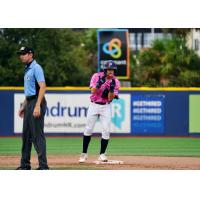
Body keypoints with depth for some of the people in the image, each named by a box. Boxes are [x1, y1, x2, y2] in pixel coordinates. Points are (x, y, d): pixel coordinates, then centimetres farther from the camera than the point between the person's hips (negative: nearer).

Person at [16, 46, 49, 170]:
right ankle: (25, 164, 20)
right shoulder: (27, 69, 19)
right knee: (26, 134, 13)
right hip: (29, 103, 10)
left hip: (36, 103, -10)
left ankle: (43, 165, -11)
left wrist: (37, 106, -28)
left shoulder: (36, 68, -12)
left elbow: (42, 87, -21)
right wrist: (23, 106, 23)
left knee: (38, 134, -11)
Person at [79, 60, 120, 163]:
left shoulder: (115, 82, -4)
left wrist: (111, 88, -25)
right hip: (94, 105, -1)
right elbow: (93, 91, -17)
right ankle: (84, 154, 9)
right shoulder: (96, 76, -6)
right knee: (88, 129, 0)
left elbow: (110, 98, -10)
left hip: (106, 107, 1)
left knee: (106, 130, -7)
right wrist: (99, 83, -31)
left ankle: (102, 154, 4)